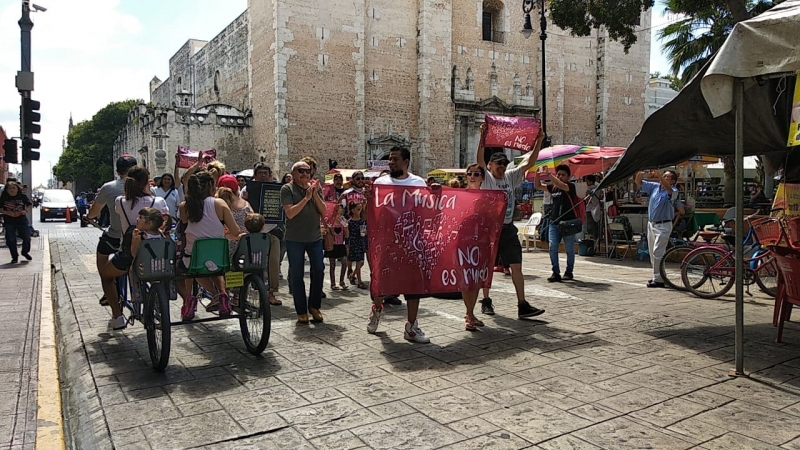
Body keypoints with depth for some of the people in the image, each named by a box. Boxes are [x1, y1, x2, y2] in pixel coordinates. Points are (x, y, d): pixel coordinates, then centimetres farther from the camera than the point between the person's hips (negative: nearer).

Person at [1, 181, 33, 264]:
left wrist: (26, 211, -10)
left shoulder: (23, 196, -2)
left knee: (27, 238, 3)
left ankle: (25, 252, 30)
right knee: (11, 240, 2)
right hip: (9, 222, 0)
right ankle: (14, 257, 16)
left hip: (22, 221, 1)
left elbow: (30, 205, 8)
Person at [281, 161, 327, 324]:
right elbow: (290, 213, -15)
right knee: (297, 275, 3)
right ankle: (301, 311, 13)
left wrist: (315, 194, -11)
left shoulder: (315, 188, 7)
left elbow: (324, 212, 0)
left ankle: (314, 306, 20)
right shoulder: (287, 189, -4)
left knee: (319, 270, 2)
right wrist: (306, 198, -17)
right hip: (295, 239, -3)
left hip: (315, 237, 3)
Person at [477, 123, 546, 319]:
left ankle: (522, 305, -2)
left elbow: (529, 162, 6)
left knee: (516, 266, -2)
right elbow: (479, 159, -20)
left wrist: (539, 141, -3)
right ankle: (486, 301, 21)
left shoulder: (511, 177, 10)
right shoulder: (486, 178, -3)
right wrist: (482, 136, -31)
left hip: (508, 229, 4)